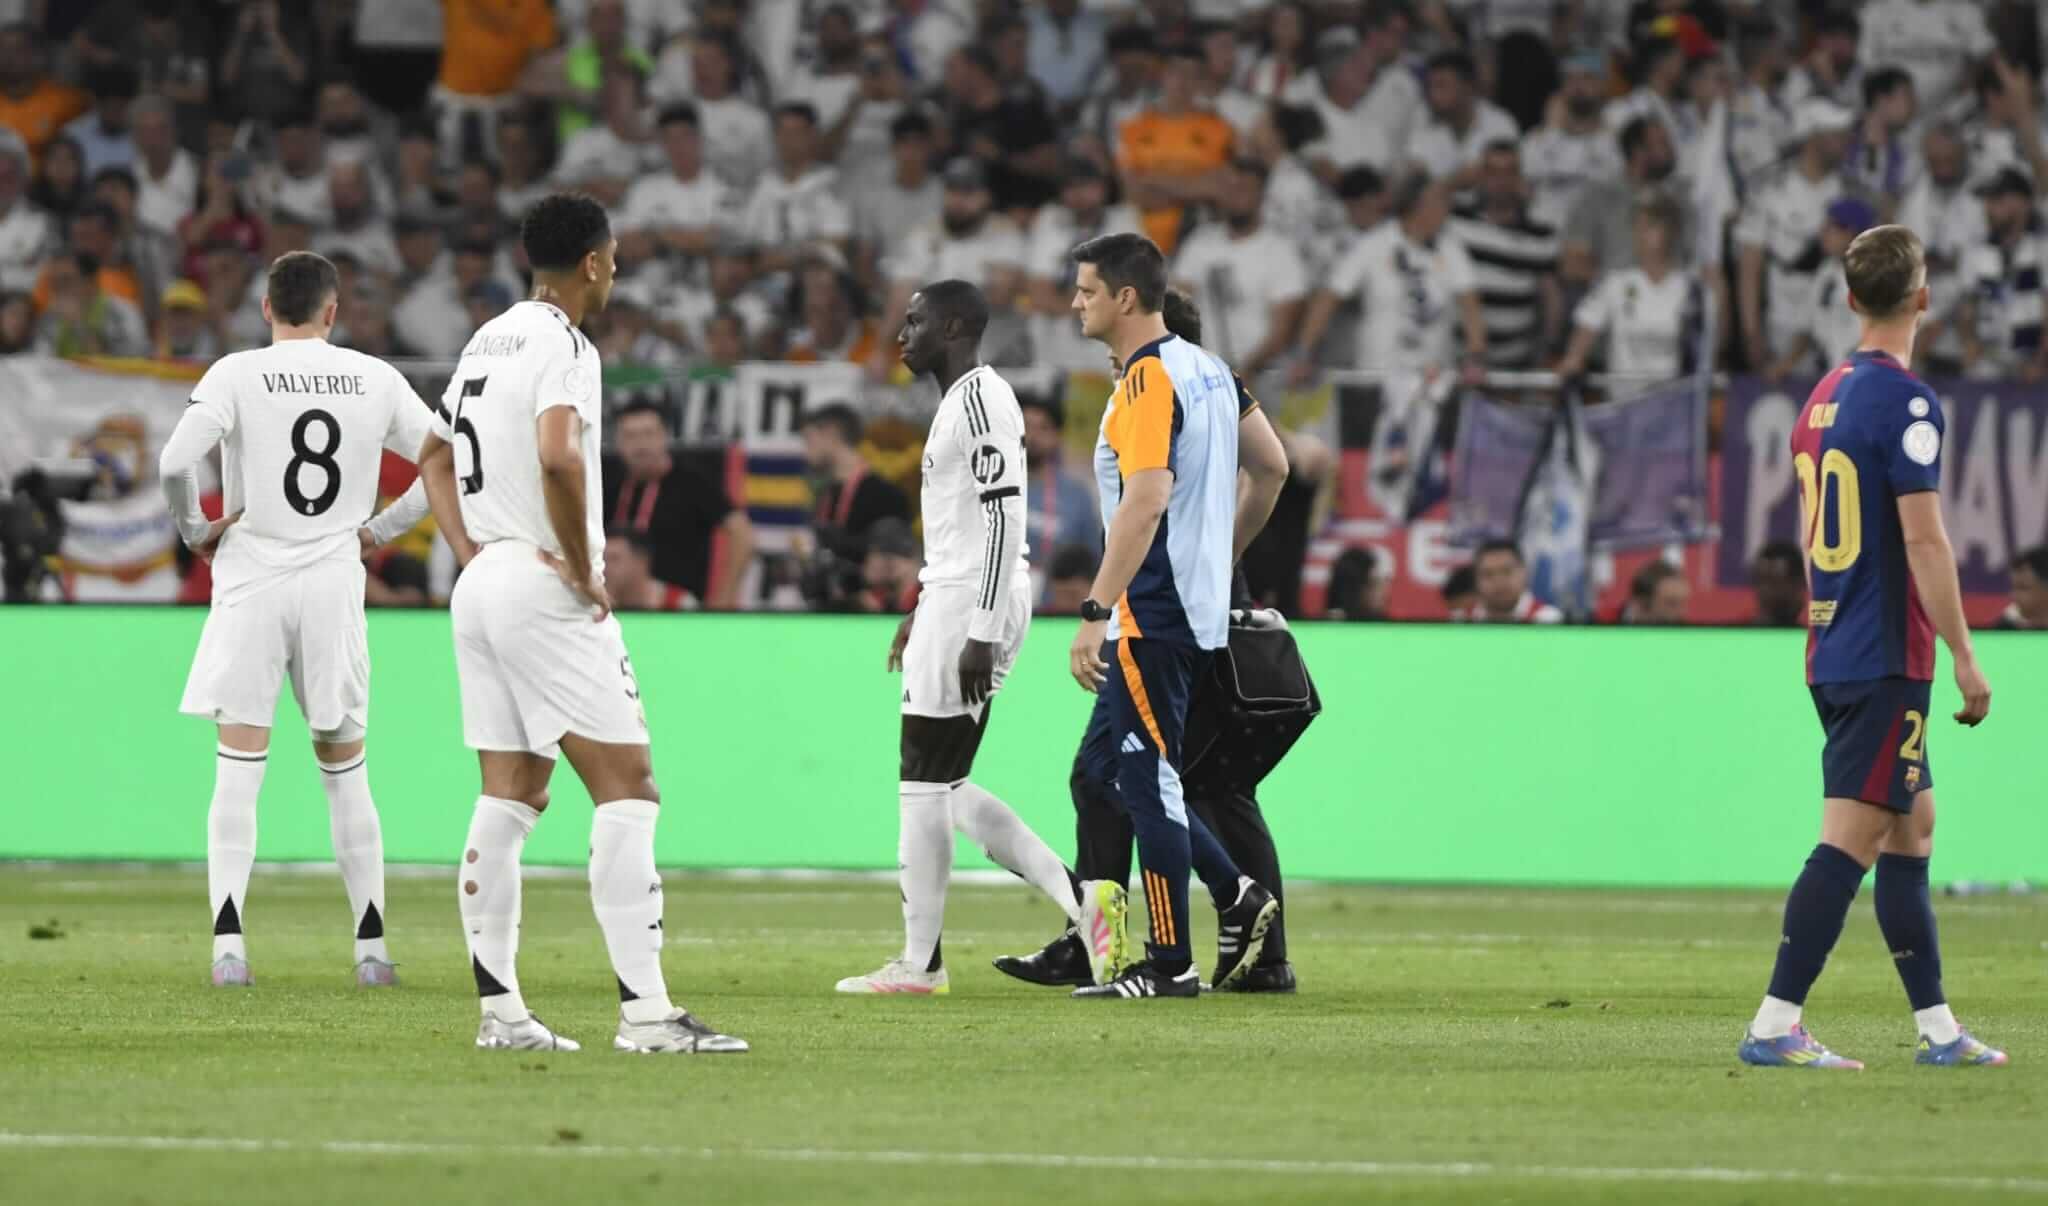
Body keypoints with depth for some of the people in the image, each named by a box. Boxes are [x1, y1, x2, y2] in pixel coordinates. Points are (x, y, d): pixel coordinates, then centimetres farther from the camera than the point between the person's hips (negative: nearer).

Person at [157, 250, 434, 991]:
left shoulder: (237, 374, -5)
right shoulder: (374, 380, 4)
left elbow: (175, 462, -18)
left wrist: (195, 531, -1)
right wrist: (383, 529, 12)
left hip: (251, 581, -2)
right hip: (335, 585, 2)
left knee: (238, 770, -1)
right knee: (345, 770, 12)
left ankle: (229, 945, -11)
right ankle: (371, 948, 11)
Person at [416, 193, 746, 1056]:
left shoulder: (487, 341, 16)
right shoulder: (561, 345, -12)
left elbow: (435, 456, 26)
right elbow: (557, 457, -28)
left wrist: (468, 552, 16)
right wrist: (583, 570, -18)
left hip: (481, 586, 9)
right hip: (544, 590, -9)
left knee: (508, 798, 10)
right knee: (626, 790, -8)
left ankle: (498, 1008, 8)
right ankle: (644, 1009, -14)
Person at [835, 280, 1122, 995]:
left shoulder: (979, 399, -14)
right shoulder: (963, 400, 19)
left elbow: (1003, 518, -21)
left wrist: (979, 633, -24)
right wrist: (924, 610, 26)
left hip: (973, 604, -11)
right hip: (958, 600, 11)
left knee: (926, 782, -5)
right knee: (943, 787, 11)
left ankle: (920, 964, 0)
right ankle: (1080, 898, 6)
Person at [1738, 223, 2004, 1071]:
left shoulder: (1824, 397, 12)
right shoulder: (1905, 401, -14)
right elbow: (1922, 539, -17)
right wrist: (1965, 658, -13)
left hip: (1835, 653, 9)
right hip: (1888, 659, -9)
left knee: (1912, 824, 15)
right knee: (1851, 839, -9)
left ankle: (1937, 1027, 19)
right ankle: (1774, 1026, -13)